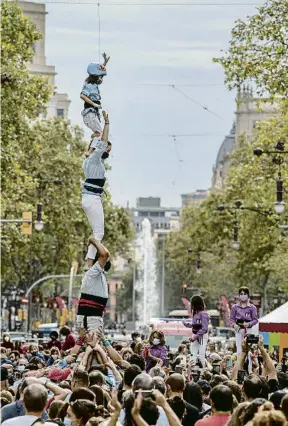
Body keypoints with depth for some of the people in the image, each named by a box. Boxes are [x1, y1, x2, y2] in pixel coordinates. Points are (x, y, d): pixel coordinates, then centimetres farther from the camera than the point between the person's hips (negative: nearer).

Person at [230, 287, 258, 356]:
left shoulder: (252, 307, 4)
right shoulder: (235, 307, 9)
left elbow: (255, 319, 3)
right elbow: (232, 318, 9)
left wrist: (249, 324, -15)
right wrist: (233, 324, -11)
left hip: (248, 330, -1)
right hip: (238, 330, 1)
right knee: (239, 350, -4)